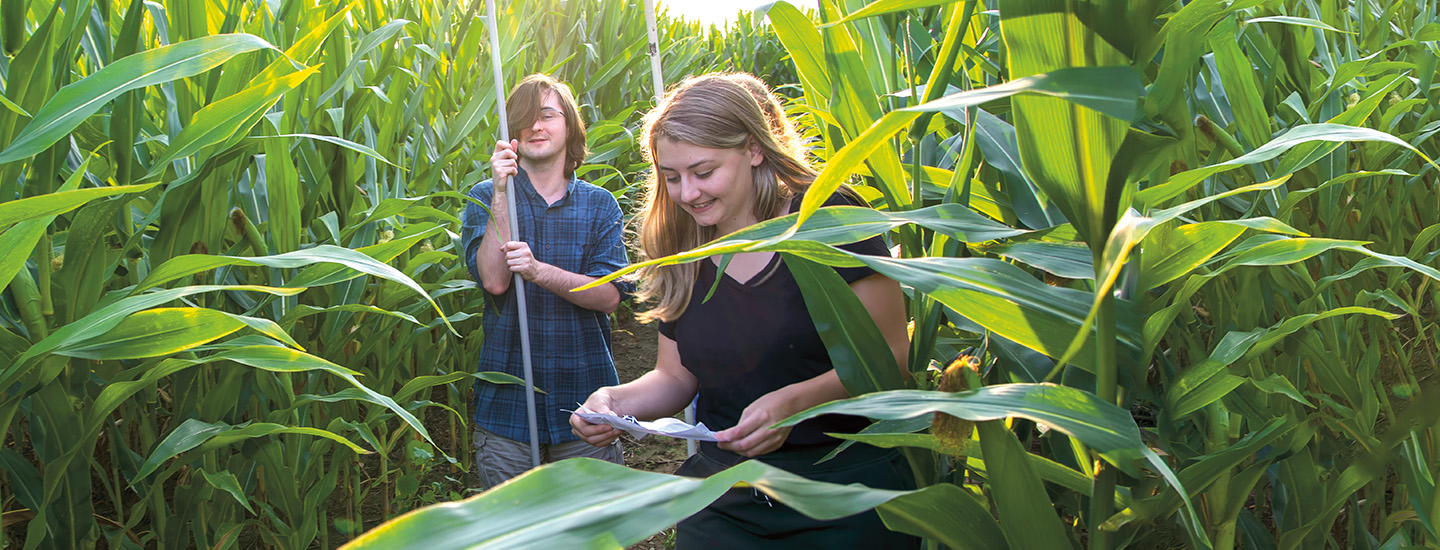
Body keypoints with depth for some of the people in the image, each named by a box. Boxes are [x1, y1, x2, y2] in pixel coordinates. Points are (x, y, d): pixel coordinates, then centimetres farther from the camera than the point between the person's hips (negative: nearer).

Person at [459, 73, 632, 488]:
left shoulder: (599, 205, 5)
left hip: (585, 404, 1)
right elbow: (493, 279, -11)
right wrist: (502, 192, -14)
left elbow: (609, 295, -6)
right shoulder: (486, 199, 5)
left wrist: (538, 271, -20)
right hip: (507, 405, 0)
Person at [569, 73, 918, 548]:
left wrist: (794, 402, -29)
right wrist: (616, 400, -11)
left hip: (847, 488, -4)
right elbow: (676, 376, 10)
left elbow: (889, 357, -14)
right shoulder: (681, 253, 5)